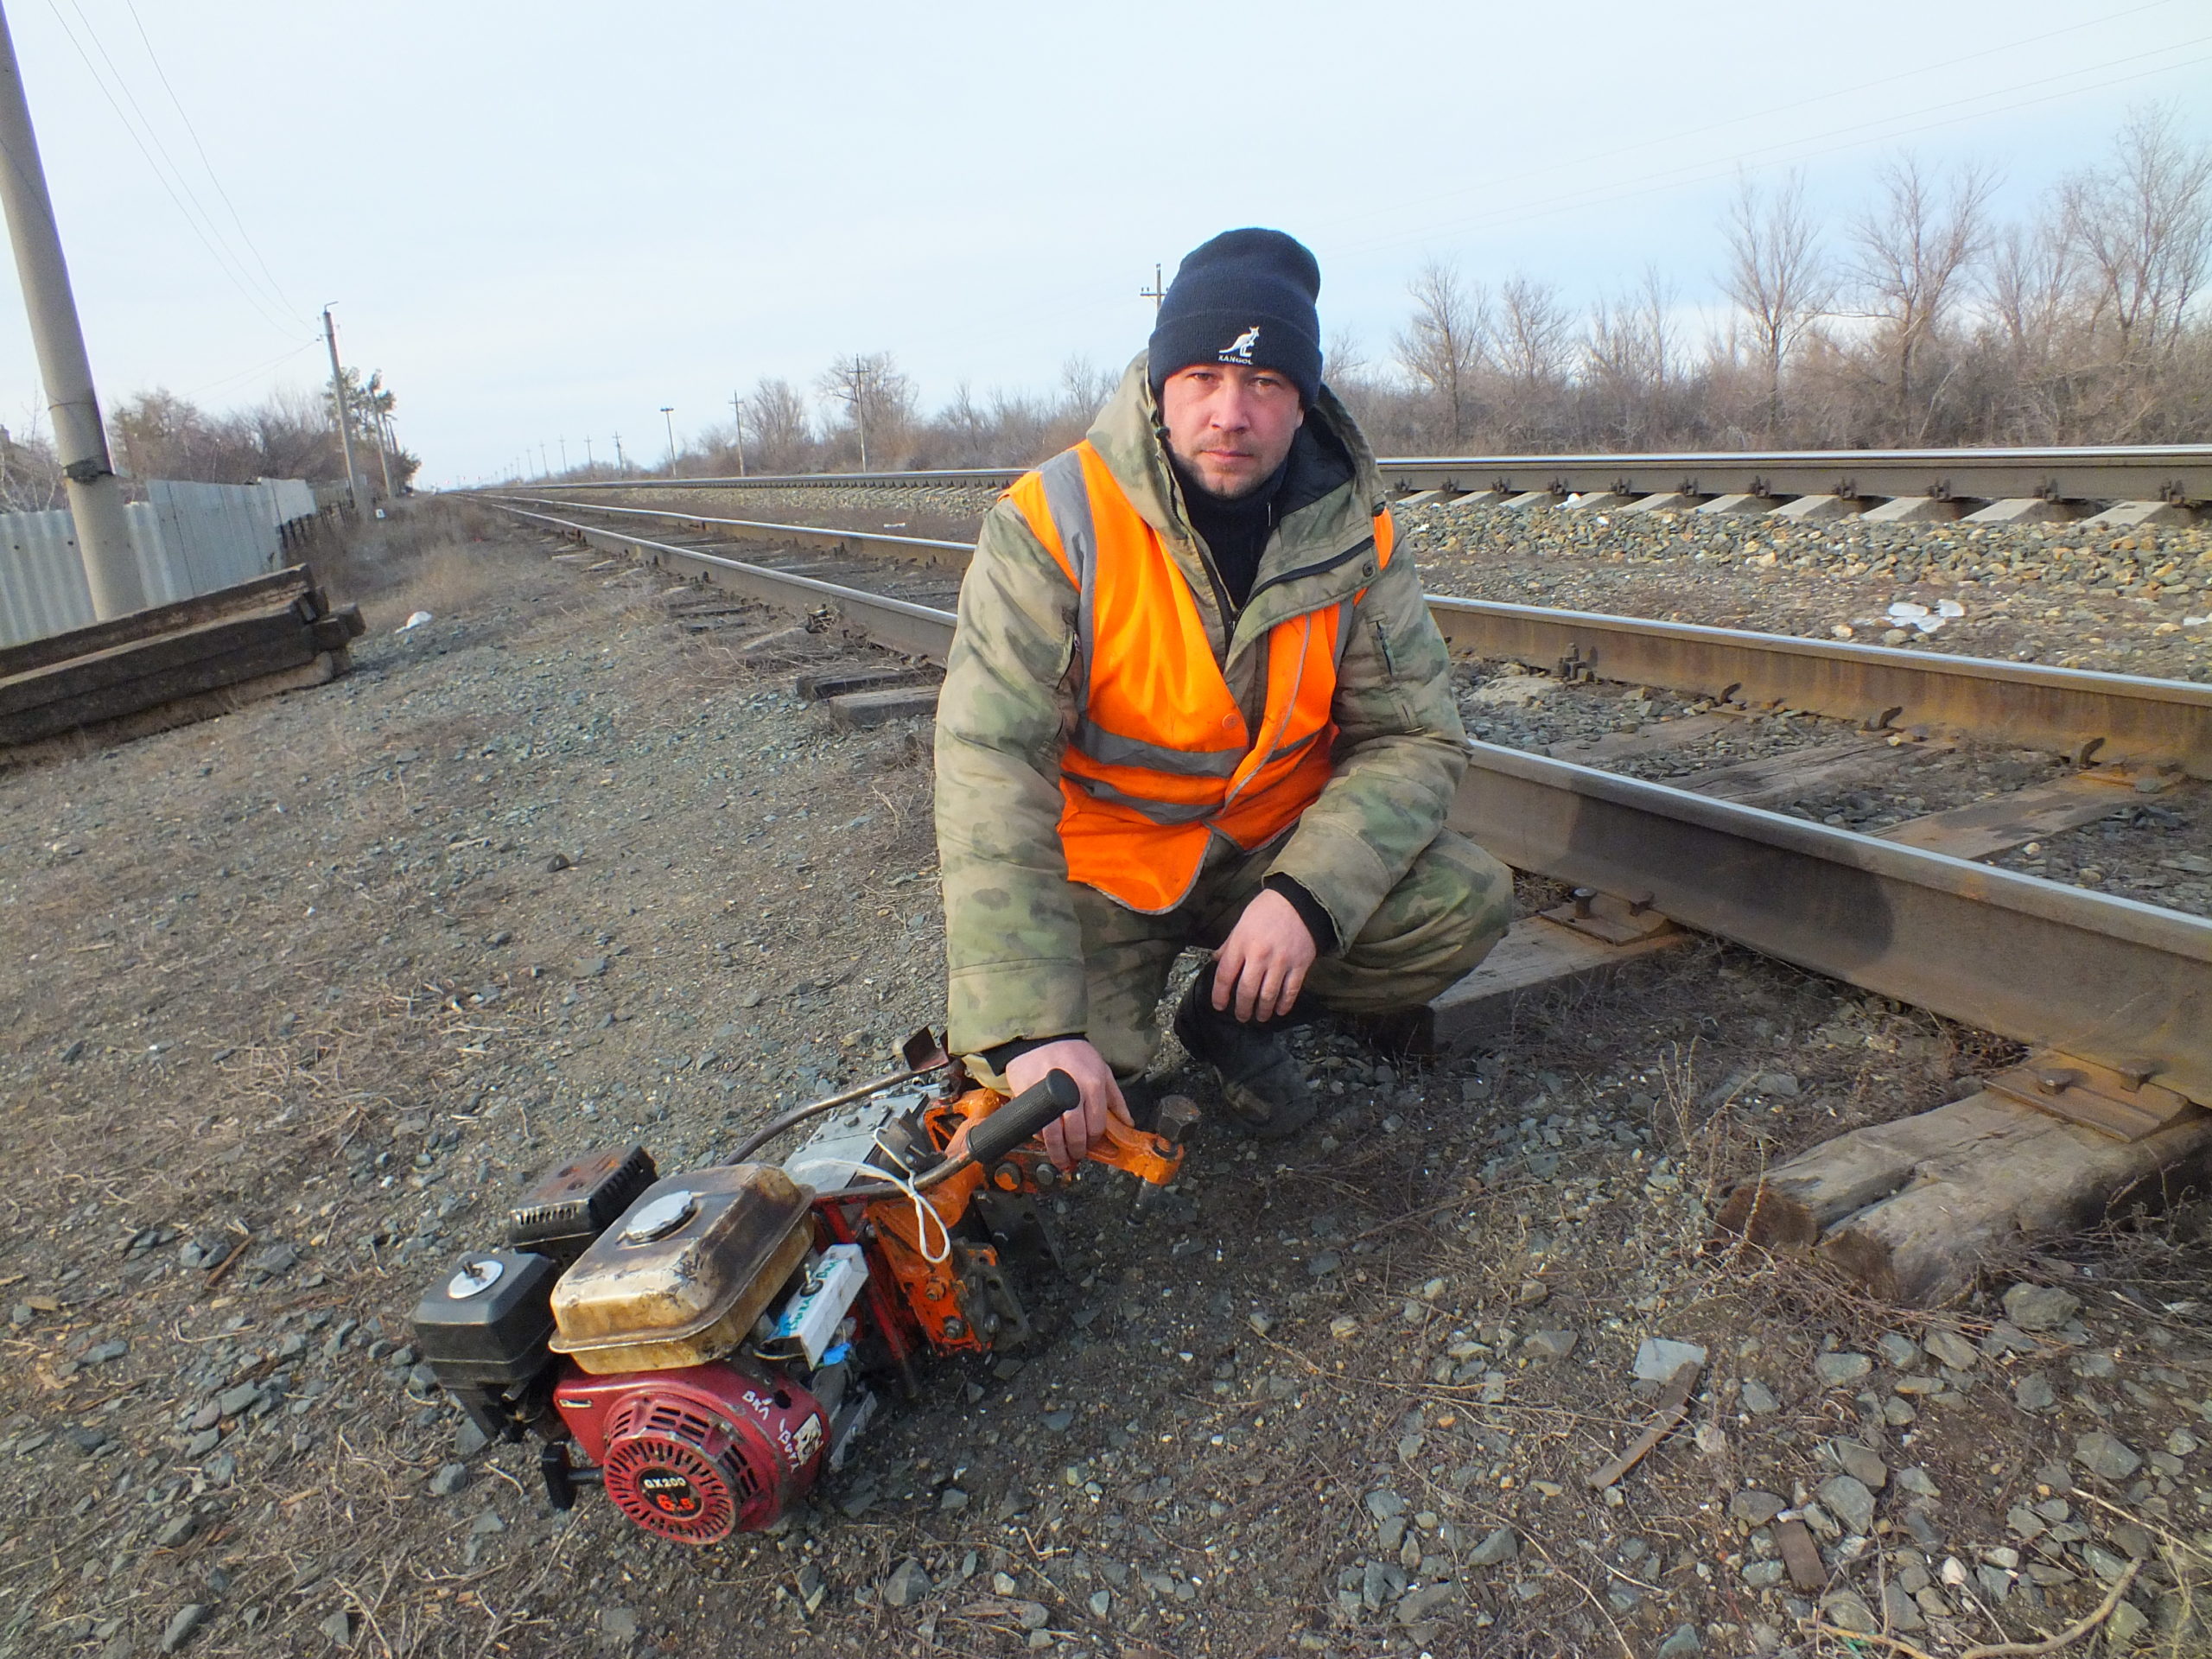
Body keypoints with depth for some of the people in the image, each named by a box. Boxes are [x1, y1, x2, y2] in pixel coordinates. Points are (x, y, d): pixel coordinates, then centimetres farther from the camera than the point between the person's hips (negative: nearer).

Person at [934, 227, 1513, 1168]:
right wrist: (1031, 1027, -39)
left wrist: (1307, 895, -28)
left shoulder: (1352, 533, -9)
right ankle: (1111, 1051, 15)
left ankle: (1235, 1019, 7)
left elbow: (1414, 735, -9)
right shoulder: (1051, 526, -21)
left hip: (1273, 848, 4)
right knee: (1034, 1093, -23)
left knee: (1467, 903, -16)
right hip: (1096, 865, -3)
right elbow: (991, 770, -30)